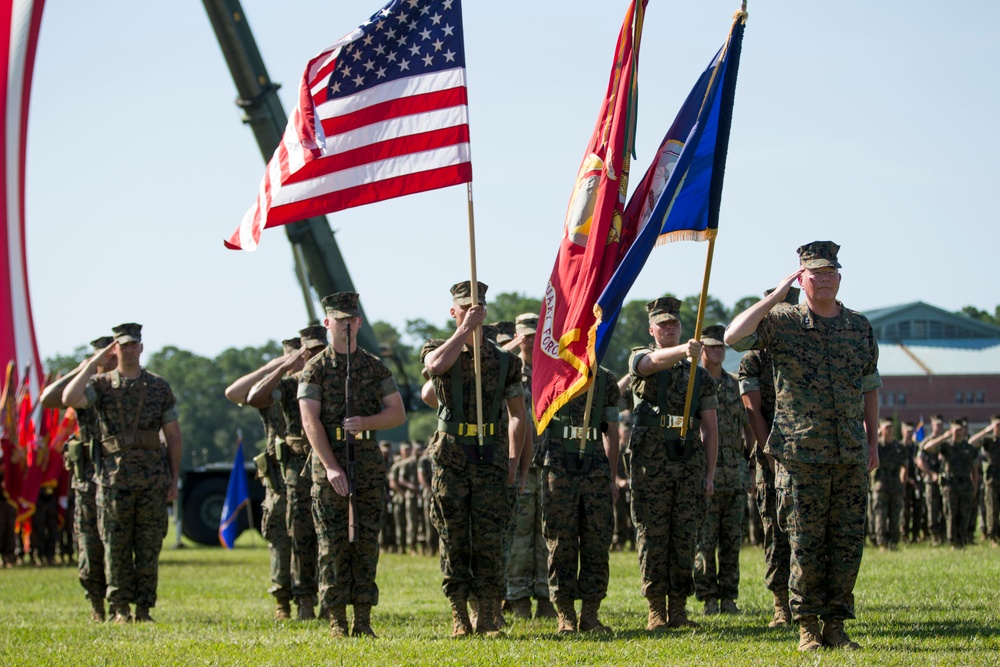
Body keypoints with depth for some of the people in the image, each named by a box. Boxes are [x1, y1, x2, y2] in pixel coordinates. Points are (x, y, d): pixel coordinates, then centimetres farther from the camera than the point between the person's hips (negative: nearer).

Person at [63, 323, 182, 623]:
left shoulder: (159, 387, 9)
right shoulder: (101, 384, 5)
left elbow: (173, 435, 11)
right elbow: (70, 399, -15)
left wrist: (175, 477, 5)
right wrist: (93, 364, -11)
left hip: (153, 476, 1)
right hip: (115, 475, -1)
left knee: (149, 547, 2)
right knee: (116, 546, 0)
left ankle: (144, 609, 8)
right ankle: (121, 609, 7)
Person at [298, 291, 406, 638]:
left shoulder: (375, 367, 11)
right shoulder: (315, 369, 2)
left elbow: (398, 413, 8)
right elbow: (310, 420, -7)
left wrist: (366, 421, -13)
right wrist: (331, 467, -17)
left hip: (369, 462, 3)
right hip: (329, 461, -3)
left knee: (366, 541, 1)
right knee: (333, 544, -3)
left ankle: (364, 621, 4)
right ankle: (337, 620, 1)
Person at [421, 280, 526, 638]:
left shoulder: (504, 360, 9)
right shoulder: (438, 350, 5)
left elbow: (517, 415, 13)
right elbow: (437, 365, -23)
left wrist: (513, 461, 5)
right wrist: (464, 329, -19)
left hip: (491, 459, 1)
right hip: (451, 459, -1)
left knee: (490, 542, -3)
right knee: (454, 541, 1)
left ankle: (488, 618, 1)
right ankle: (459, 618, 5)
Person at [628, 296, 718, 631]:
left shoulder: (699, 374, 15)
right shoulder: (640, 359, 6)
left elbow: (710, 427, 13)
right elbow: (655, 362, -22)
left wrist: (710, 473, 5)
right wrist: (683, 350, -43)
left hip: (690, 463, 3)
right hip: (651, 462, -3)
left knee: (685, 537, 2)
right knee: (653, 537, -3)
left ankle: (678, 609, 8)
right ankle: (656, 610, 1)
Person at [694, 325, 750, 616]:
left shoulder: (734, 385, 15)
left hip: (736, 475, 5)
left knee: (732, 540, 5)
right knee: (705, 541, -4)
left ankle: (729, 598, 10)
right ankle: (709, 600, 1)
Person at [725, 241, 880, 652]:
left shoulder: (860, 327, 11)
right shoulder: (782, 324, -1)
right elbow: (734, 336, -17)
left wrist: (873, 442, 15)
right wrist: (776, 296, -16)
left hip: (851, 456, 4)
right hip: (802, 456, -4)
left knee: (848, 541, 3)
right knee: (806, 544, -1)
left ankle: (836, 625, 11)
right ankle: (808, 627, 8)